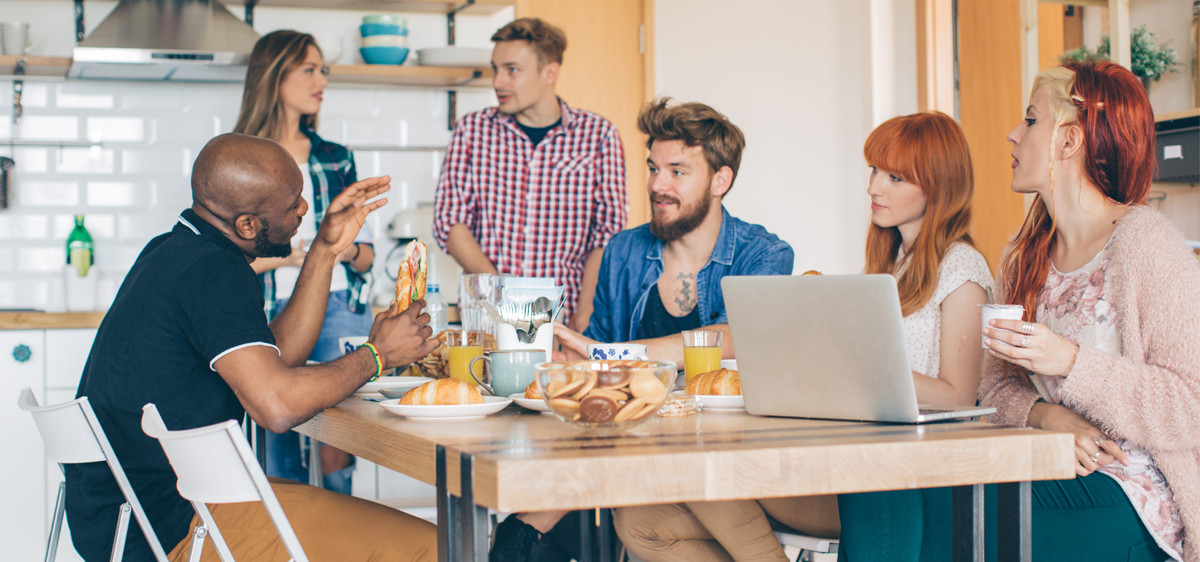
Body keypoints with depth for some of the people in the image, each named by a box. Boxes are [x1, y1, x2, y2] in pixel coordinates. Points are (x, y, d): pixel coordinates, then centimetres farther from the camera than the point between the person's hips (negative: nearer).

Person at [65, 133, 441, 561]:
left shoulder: (175, 251, 13)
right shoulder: (213, 272, -18)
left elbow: (274, 360, 17)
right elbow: (278, 405, -27)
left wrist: (326, 251, 14)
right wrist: (377, 355, -10)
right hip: (173, 525, -10)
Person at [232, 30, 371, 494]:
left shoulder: (336, 159, 16)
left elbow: (367, 254, 18)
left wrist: (347, 250, -4)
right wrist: (281, 255, -13)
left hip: (339, 310, 2)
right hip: (273, 314, -2)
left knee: (336, 454, -8)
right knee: (282, 459, -3)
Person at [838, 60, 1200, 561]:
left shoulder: (1142, 241, -7)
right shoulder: (1025, 253, 16)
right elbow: (996, 388, 12)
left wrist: (1071, 361, -20)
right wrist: (1048, 415, -10)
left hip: (1131, 493, -6)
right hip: (1052, 473, 6)